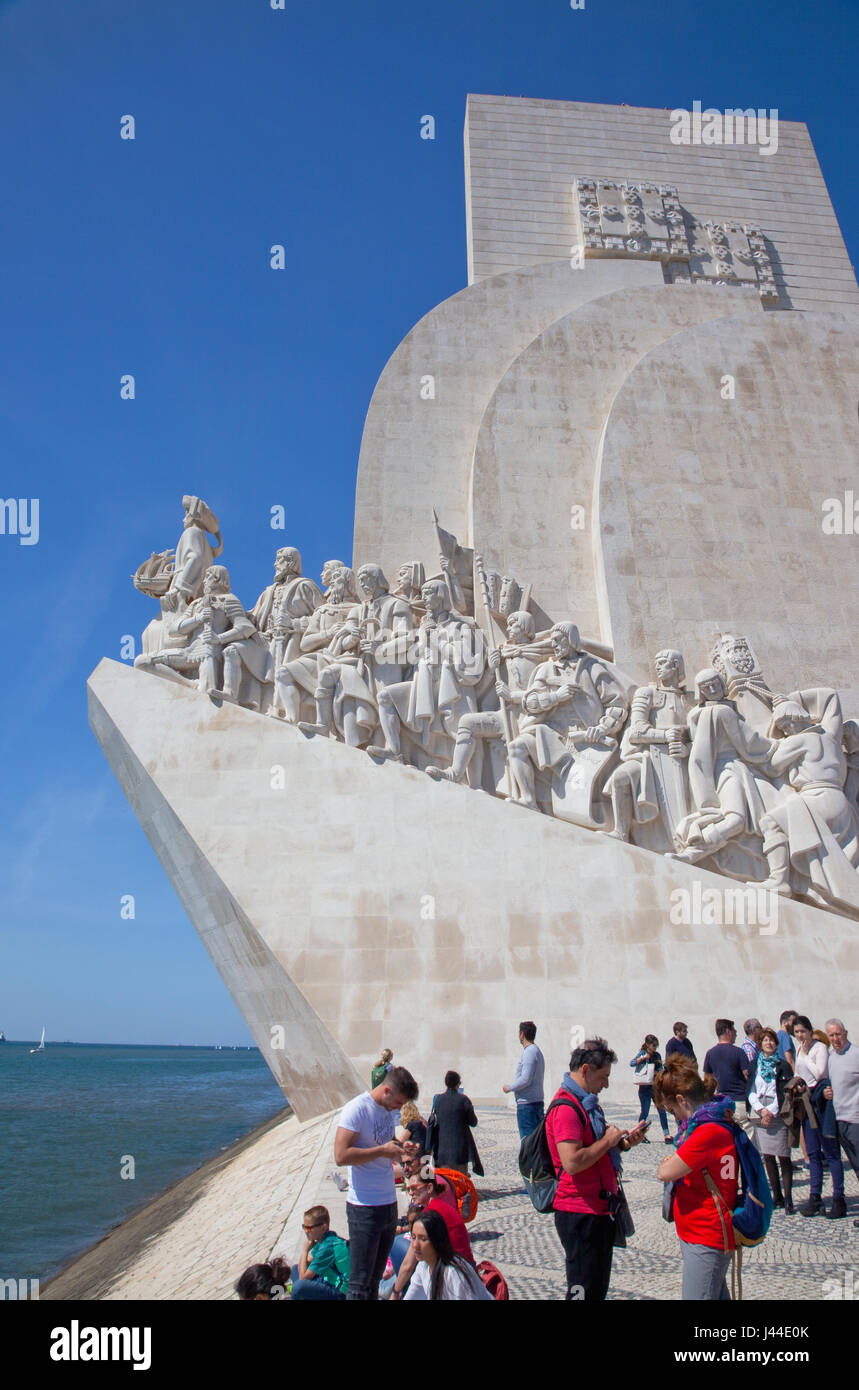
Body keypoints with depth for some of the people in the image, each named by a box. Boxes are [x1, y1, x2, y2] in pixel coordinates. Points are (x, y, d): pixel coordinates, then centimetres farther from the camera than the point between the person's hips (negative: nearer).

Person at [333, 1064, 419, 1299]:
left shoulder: (389, 1109, 8)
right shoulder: (356, 1109, -17)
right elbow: (341, 1156, -24)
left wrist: (400, 1151, 2)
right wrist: (382, 1150, -21)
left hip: (389, 1203, 8)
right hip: (365, 1207, -7)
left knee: (376, 1277, 15)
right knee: (360, 1282, -1)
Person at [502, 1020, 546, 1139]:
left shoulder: (529, 1052, -14)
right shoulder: (537, 1051, 16)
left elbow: (525, 1079, -21)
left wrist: (509, 1088, -8)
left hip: (527, 1104, -10)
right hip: (537, 1101, 10)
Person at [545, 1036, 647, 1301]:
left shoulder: (586, 1103, 15)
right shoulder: (566, 1107, -20)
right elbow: (572, 1162, -30)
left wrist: (624, 1141, 7)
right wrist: (608, 1141, -18)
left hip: (598, 1210, 10)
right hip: (580, 1213, -10)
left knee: (598, 1288, 18)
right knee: (584, 1291, 0)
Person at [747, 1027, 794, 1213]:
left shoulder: (782, 1065, 2)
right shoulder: (754, 1064, 10)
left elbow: (785, 1092, -4)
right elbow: (750, 1091, 6)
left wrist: (772, 1112, -10)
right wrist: (761, 1110, -7)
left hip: (778, 1115, -3)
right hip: (759, 1115, 3)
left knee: (783, 1157, -4)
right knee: (767, 1157, 6)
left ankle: (788, 1199, 1)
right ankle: (777, 1196, 16)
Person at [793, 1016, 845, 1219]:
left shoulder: (820, 1048, -11)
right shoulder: (799, 1049, 12)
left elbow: (819, 1073, -21)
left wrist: (805, 1055, -13)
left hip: (822, 1100, -7)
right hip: (807, 1100, 7)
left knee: (831, 1151, -2)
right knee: (812, 1152, 10)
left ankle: (839, 1200, 4)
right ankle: (815, 1197, 16)